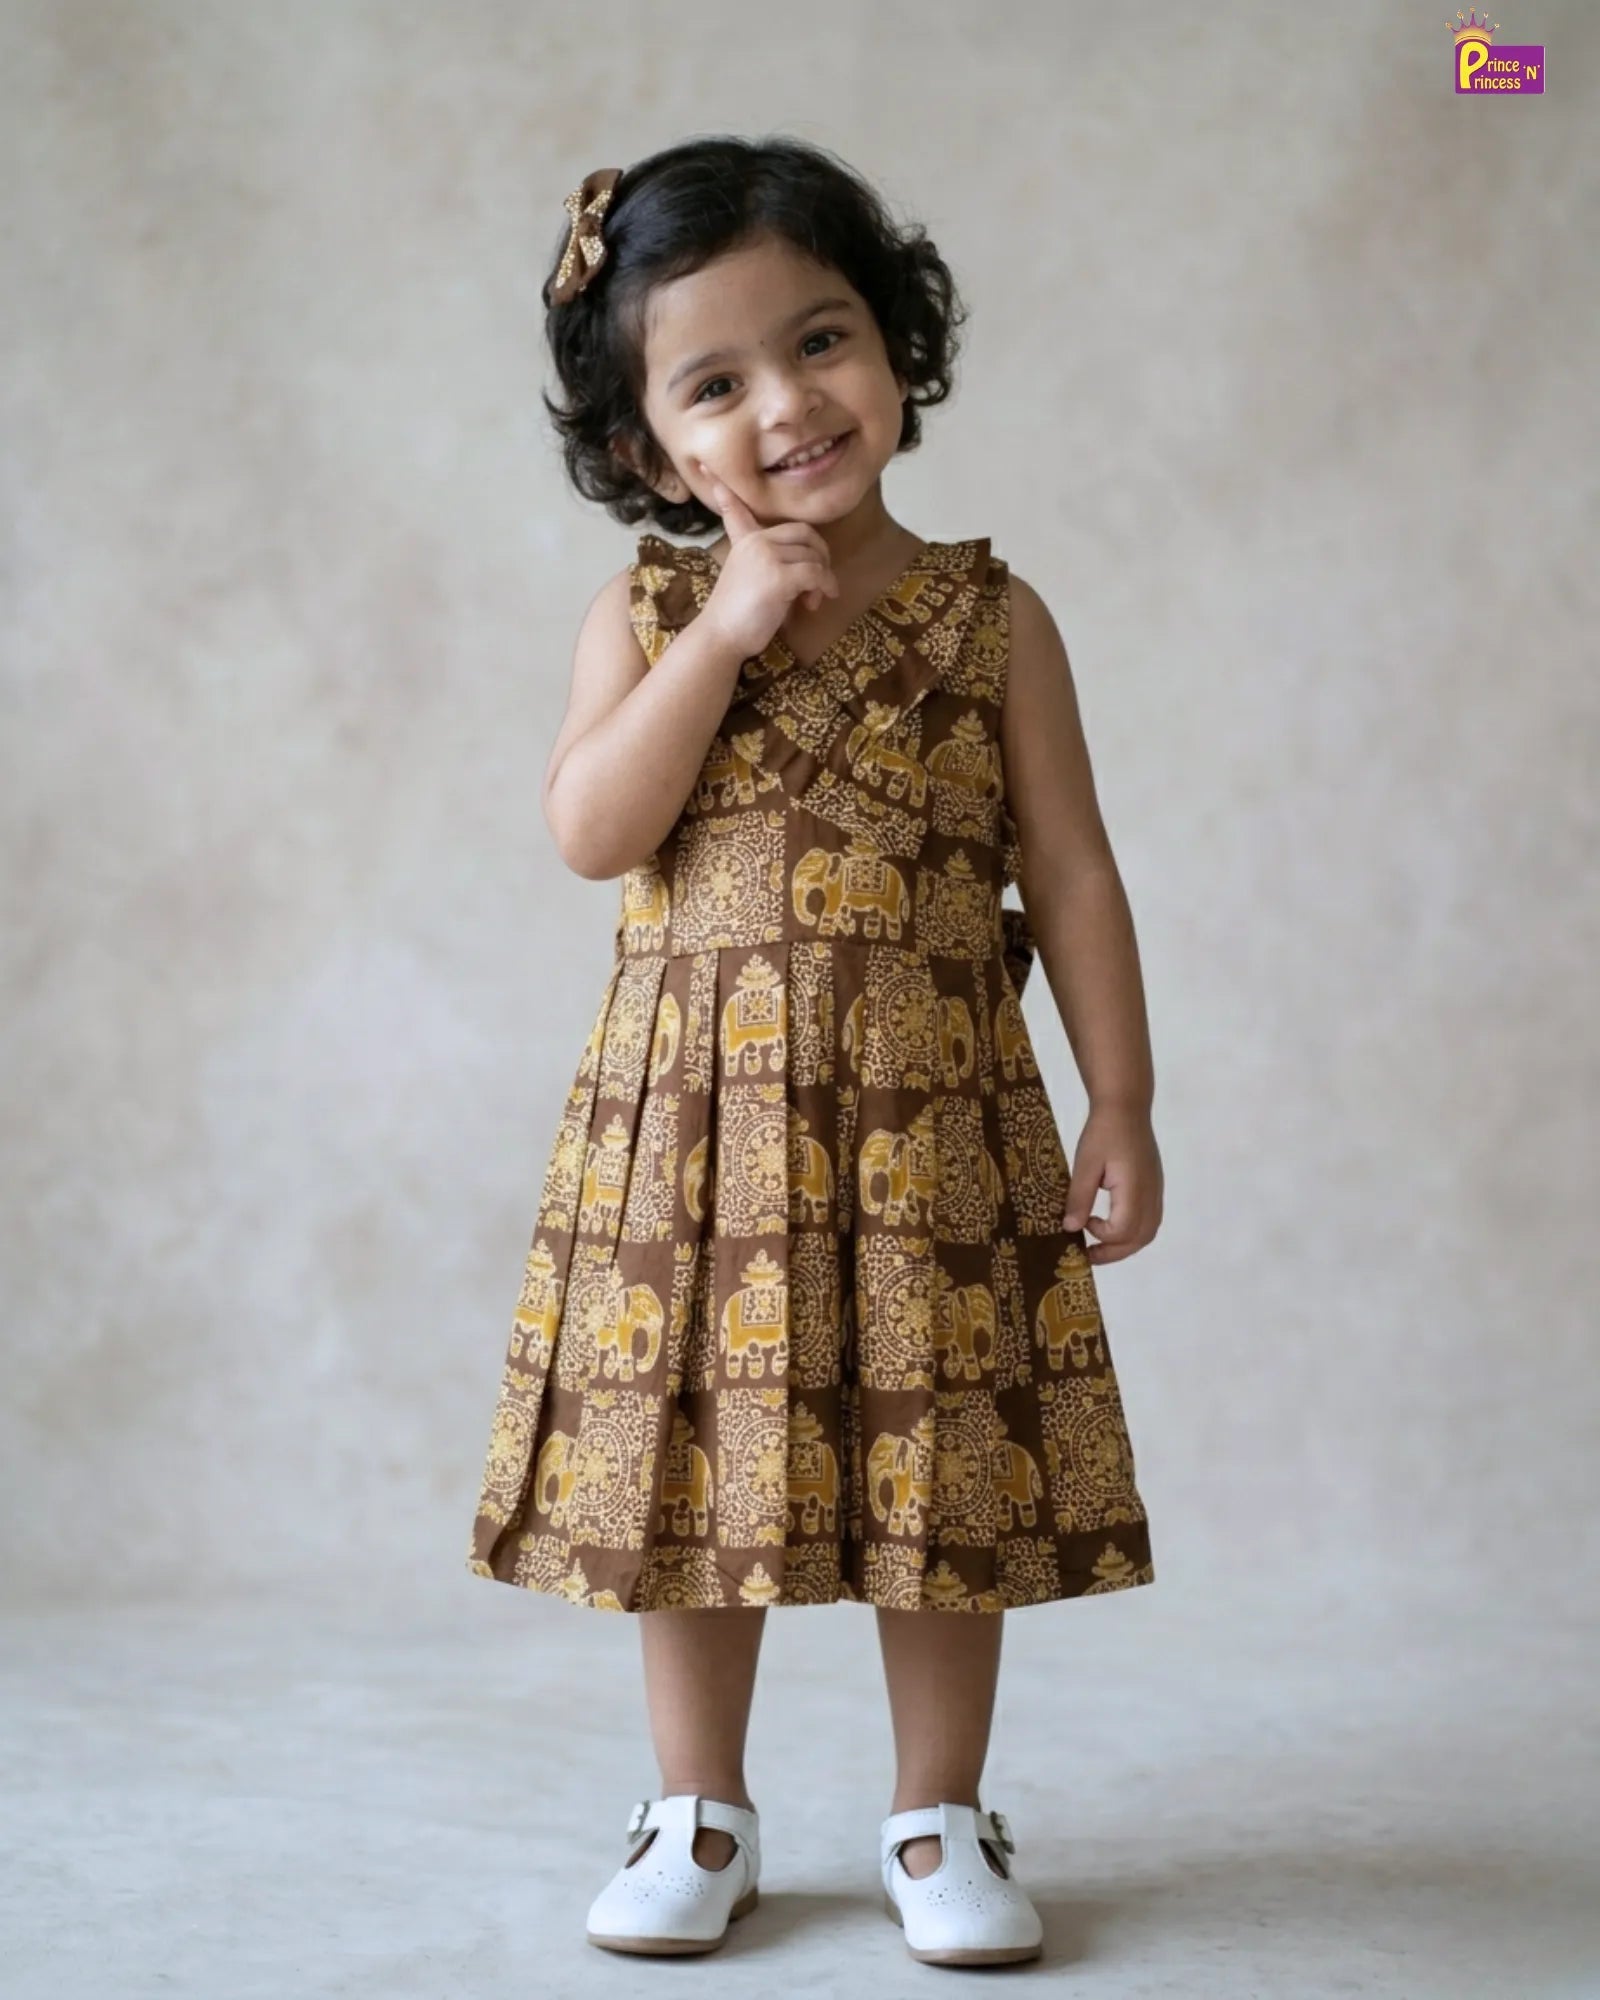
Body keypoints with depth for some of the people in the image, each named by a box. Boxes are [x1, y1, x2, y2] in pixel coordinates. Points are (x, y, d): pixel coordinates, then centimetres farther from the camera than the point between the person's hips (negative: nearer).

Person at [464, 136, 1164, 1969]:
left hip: (933, 1129, -1)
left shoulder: (990, 617, 1)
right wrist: (727, 633, -15)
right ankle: (701, 1813, 26)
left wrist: (1121, 1107, -2)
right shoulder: (645, 617, 3)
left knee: (944, 1470, 5)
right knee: (694, 1460, 8)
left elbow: (1071, 874, 2)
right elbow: (592, 832, -12)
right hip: (694, 1129, 1)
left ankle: (939, 1818, 23)